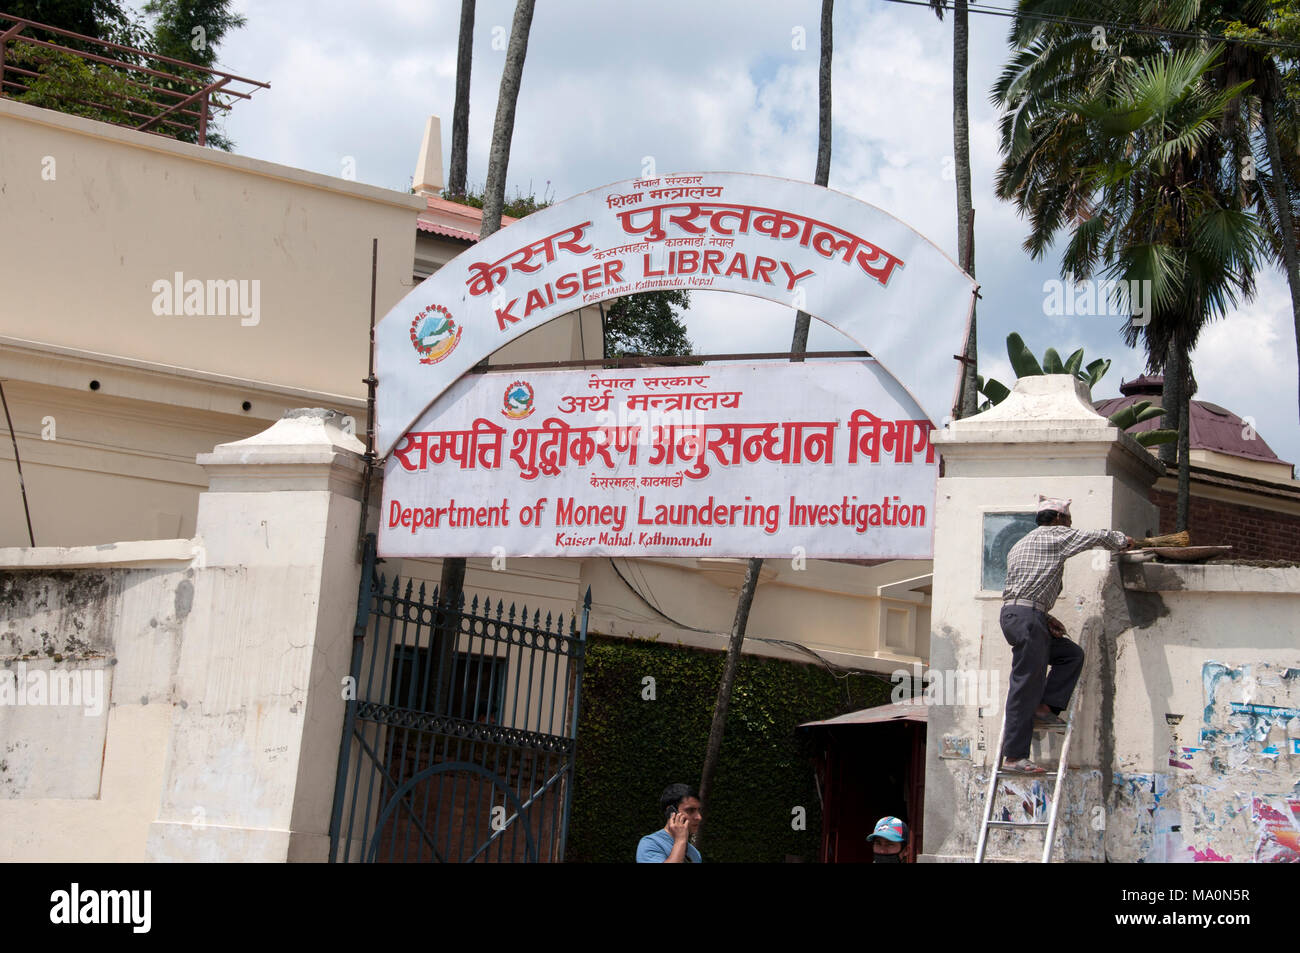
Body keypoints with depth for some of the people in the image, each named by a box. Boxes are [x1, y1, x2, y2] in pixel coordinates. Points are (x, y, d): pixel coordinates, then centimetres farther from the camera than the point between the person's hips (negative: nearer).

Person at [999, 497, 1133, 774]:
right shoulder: (1054, 535, 2)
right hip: (1026, 615, -10)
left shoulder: (1021, 545, 27)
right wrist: (1122, 540, 24)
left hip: (1013, 614, 10)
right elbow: (1098, 537, 3)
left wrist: (1045, 619, 16)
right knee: (1026, 686, -11)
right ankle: (1014, 756, -13)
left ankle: (1044, 709, 6)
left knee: (1071, 654, 17)